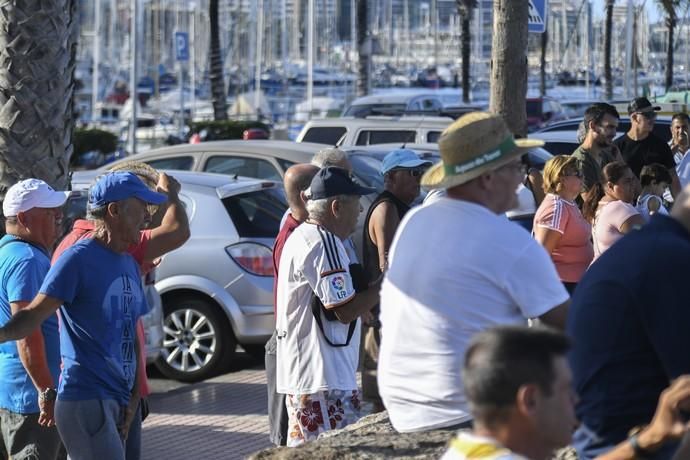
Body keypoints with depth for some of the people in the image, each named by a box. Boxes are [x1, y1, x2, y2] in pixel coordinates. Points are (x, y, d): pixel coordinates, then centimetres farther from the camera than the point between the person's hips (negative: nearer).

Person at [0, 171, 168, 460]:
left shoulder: (129, 265, 17)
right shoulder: (79, 258, -9)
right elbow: (33, 315, -16)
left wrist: (134, 396, 11)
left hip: (117, 401, 8)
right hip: (85, 400, -8)